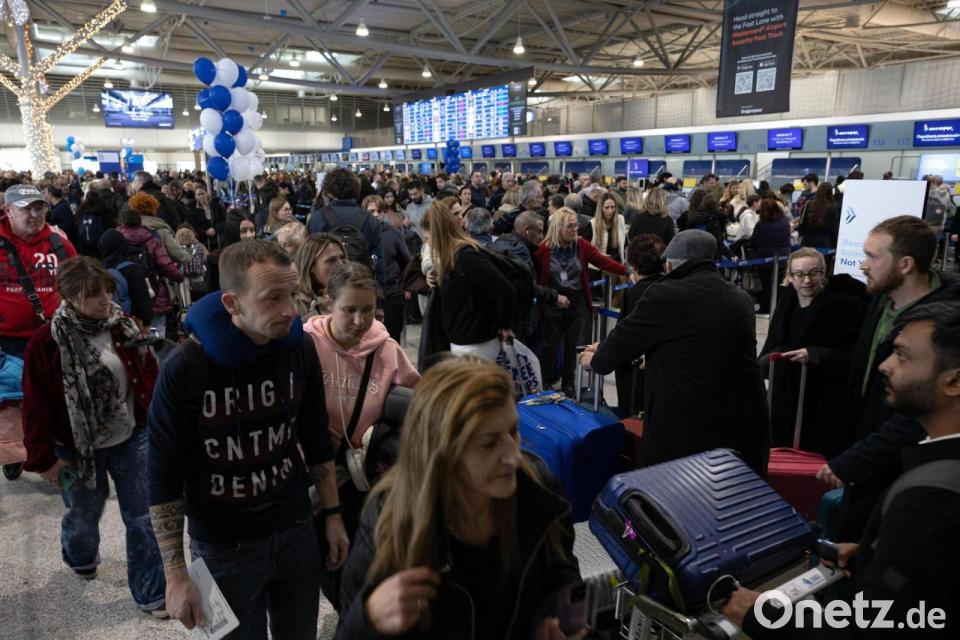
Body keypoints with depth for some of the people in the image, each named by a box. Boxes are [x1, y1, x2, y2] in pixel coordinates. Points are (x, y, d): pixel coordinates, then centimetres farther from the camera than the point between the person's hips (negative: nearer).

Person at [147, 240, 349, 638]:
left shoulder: (300, 349, -10)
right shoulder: (184, 369, -21)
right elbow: (163, 476, -12)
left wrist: (332, 514, 5)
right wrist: (176, 574, -11)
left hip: (296, 531, 3)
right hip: (223, 547, -3)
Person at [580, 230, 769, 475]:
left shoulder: (665, 294, -13)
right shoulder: (742, 300, 9)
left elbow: (624, 337, -2)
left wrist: (596, 359, 20)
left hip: (686, 429, -6)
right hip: (745, 427, 6)